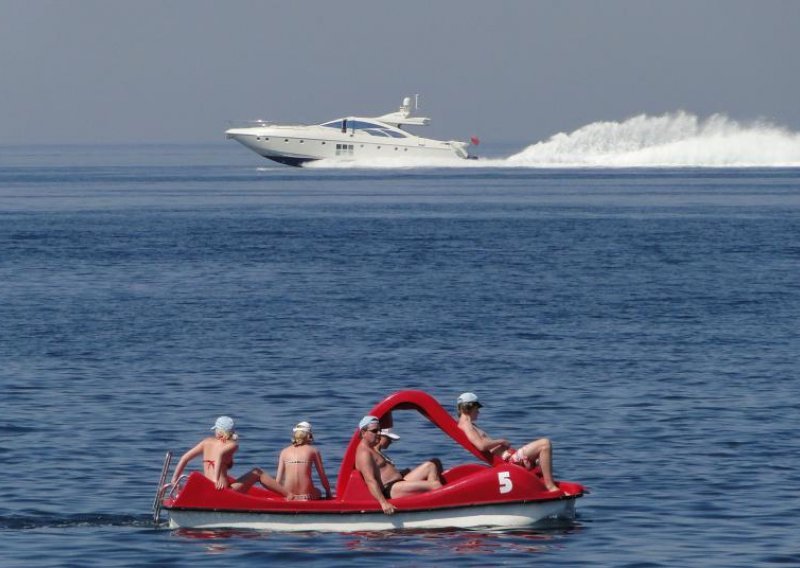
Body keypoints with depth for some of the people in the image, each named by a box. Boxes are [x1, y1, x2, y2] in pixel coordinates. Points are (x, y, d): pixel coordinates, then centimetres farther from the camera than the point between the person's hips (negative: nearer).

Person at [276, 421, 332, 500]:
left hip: (288, 496, 2)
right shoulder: (313, 451, 7)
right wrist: (328, 493, 23)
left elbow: (278, 479, 8)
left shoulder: (285, 452, 11)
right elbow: (322, 476, 9)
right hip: (307, 495, -2)